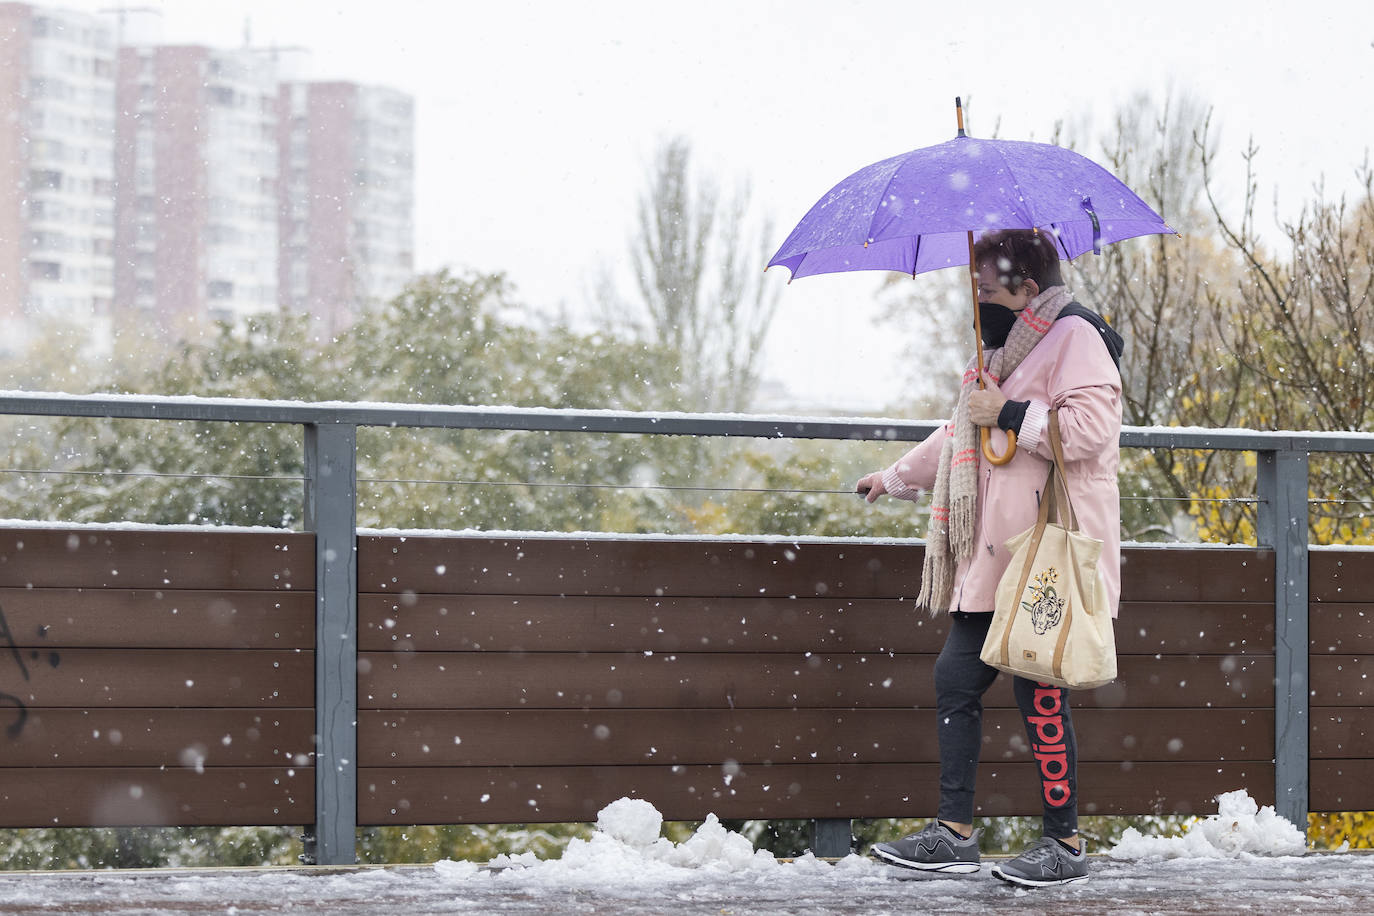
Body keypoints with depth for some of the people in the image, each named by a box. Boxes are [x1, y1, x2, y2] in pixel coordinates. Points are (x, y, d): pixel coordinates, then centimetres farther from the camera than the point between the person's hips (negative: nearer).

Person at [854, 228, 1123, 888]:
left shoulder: (1074, 337, -9)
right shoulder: (1007, 347, 22)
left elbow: (1088, 429, -23)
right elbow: (961, 435, 37)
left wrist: (1009, 414, -17)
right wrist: (896, 477, 44)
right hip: (993, 560, 10)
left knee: (1040, 696, -7)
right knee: (956, 679, 7)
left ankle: (1065, 845, 1)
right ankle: (954, 833, 11)